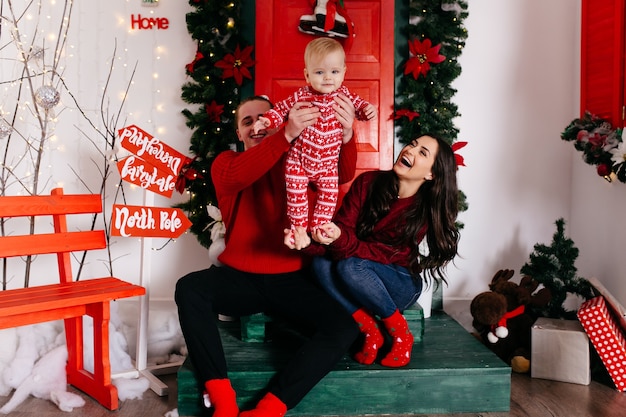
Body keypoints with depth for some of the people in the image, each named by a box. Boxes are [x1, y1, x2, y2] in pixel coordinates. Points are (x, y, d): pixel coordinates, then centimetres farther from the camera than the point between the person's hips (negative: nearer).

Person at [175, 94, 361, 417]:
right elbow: (237, 176, -23)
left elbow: (343, 175, -13)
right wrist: (288, 135, -37)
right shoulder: (226, 162, 4)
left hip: (291, 280, 0)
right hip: (240, 278, 0)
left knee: (345, 327, -22)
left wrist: (346, 136, -35)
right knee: (189, 288, -28)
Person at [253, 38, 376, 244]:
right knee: (296, 193, -2)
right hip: (299, 159, -2)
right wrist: (267, 120, -18)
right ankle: (299, 227, 16)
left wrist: (367, 109, -11)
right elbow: (281, 108, -2)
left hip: (328, 162, 3)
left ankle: (318, 228, 21)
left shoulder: (343, 93, -5)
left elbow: (358, 105, 10)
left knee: (330, 193, 5)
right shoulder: (301, 95, -13)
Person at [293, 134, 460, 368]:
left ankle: (401, 335, -11)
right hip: (357, 286, 3)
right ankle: (370, 332, -13)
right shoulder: (368, 182, -10)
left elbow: (388, 255, -24)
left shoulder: (426, 209, -17)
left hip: (401, 285, -2)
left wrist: (341, 241, -42)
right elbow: (343, 226, -16)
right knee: (321, 264, -28)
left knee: (350, 266, -32)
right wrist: (313, 238, -39)